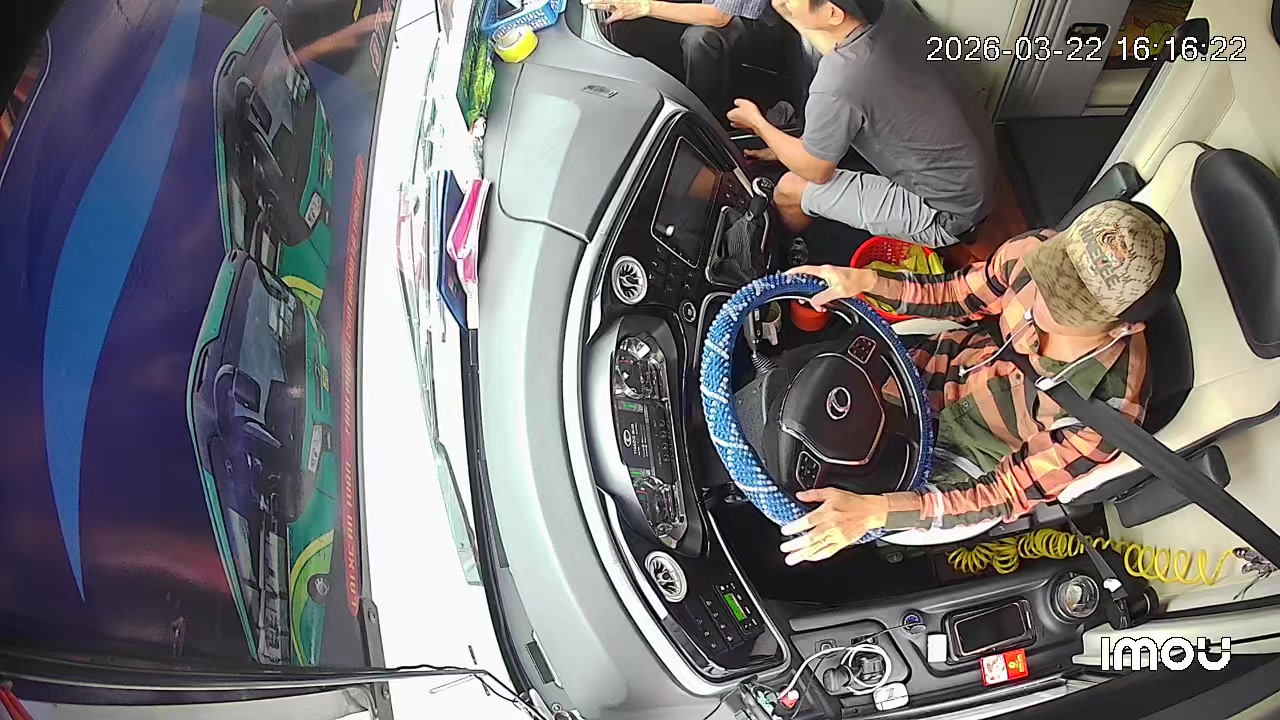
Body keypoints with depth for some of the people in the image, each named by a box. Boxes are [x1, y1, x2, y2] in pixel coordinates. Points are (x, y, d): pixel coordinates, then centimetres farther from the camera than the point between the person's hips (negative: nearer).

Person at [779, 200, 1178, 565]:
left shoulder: (1109, 406, -38)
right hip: (951, 366, 4)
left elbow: (1008, 497, -28)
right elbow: (960, 296, -4)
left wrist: (874, 511, -40)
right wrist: (867, 281, -19)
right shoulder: (1034, 253, -27)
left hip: (975, 452, -4)